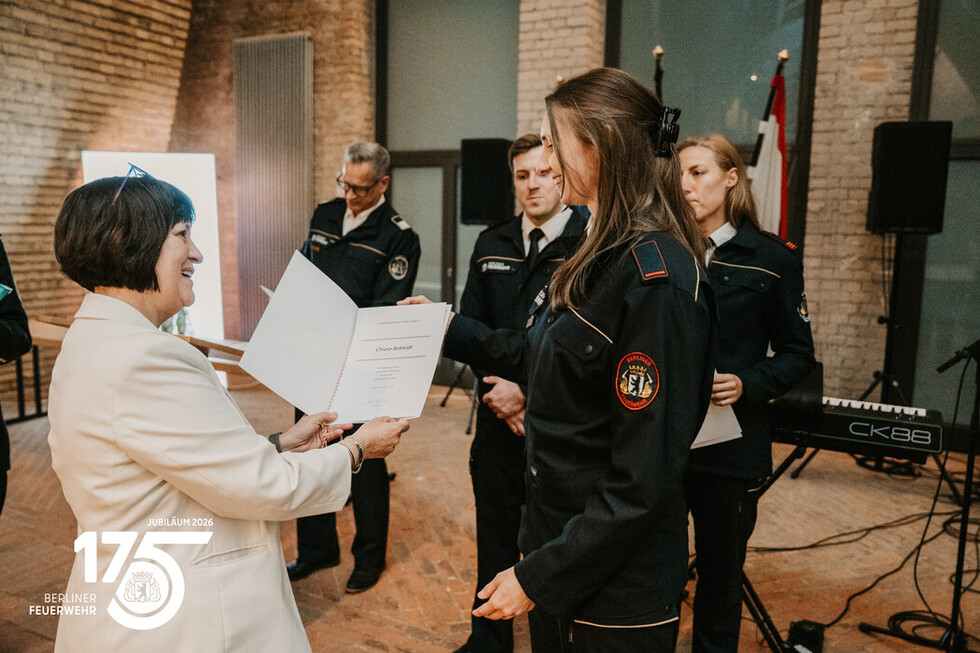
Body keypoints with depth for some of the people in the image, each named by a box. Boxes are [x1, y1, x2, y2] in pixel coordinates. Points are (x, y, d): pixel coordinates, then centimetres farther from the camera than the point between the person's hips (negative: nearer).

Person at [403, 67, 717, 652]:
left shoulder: (656, 279, -25)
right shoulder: (603, 256, 5)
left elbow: (644, 480, -25)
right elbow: (540, 357, 15)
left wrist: (540, 576, -18)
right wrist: (447, 328, 18)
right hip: (559, 537, 8)